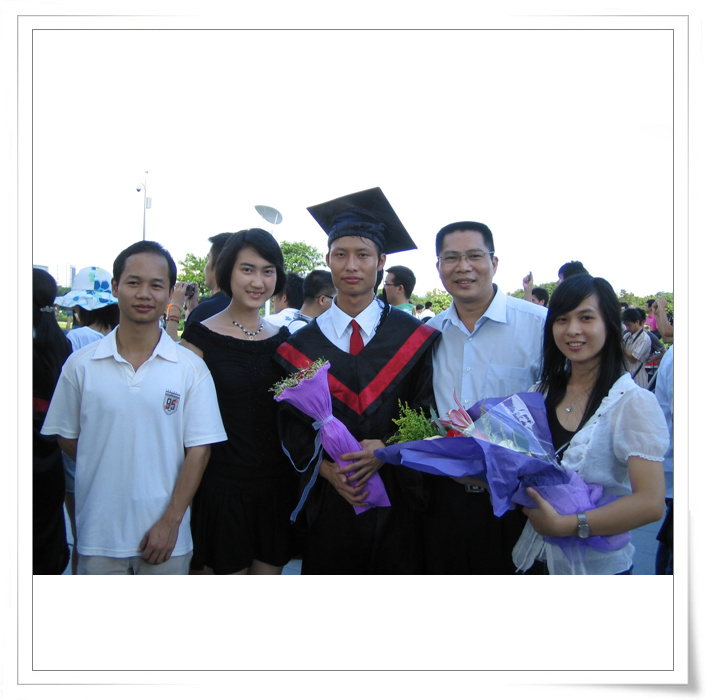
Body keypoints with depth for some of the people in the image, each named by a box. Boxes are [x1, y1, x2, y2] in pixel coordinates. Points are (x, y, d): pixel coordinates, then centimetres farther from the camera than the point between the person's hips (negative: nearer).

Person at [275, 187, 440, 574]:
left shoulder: (414, 337, 0)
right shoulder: (302, 345, 3)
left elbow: (426, 412, -1)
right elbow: (292, 425, 2)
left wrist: (387, 449, -17)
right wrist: (326, 468, -13)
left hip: (396, 497, 0)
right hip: (328, 499, 1)